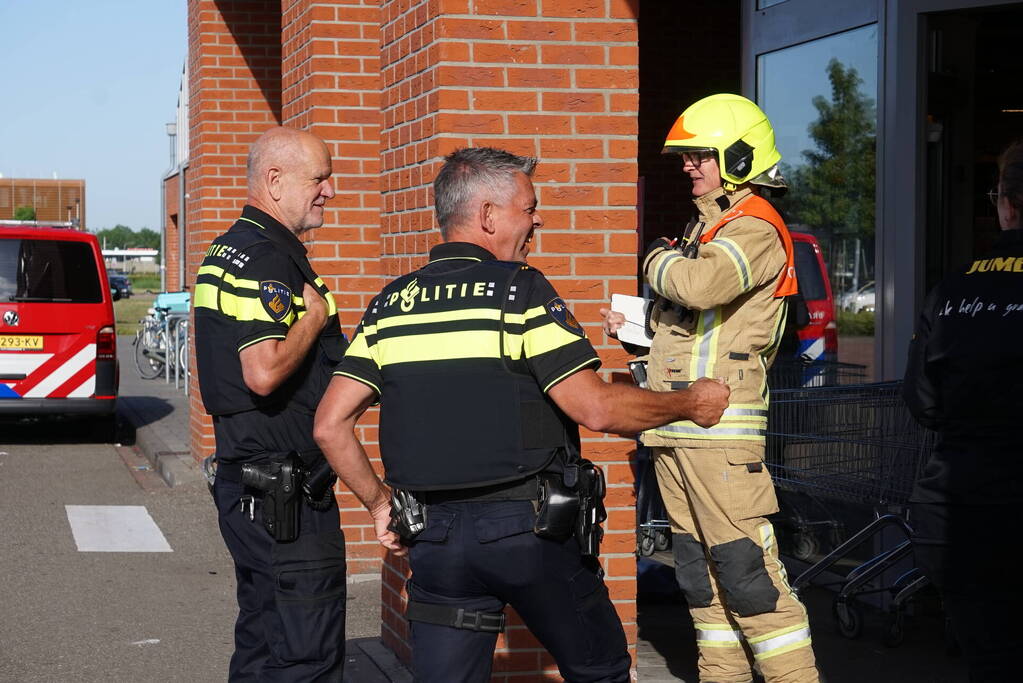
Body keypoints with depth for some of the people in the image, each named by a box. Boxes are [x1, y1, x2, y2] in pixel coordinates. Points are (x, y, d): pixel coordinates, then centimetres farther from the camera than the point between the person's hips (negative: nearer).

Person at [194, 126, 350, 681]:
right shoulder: (266, 257, -18)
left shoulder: (229, 250, 17)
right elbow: (265, 371, -29)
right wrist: (316, 317, -13)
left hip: (245, 483, 11)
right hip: (284, 496, -11)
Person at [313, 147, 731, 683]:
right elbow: (597, 408, -14)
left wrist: (378, 503, 15)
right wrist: (691, 404, 0)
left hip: (433, 535, 5)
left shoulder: (390, 303, 7)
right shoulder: (519, 290, -8)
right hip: (529, 526, -4)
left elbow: (330, 425, 4)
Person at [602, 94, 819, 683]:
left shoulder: (755, 228, -10)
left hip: (722, 427, -10)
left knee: (746, 567, -11)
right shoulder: (707, 225, 21)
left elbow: (701, 283, -29)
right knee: (700, 569, 13)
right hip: (675, 427, 10)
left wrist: (658, 261, -8)